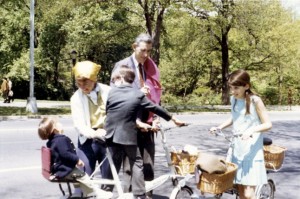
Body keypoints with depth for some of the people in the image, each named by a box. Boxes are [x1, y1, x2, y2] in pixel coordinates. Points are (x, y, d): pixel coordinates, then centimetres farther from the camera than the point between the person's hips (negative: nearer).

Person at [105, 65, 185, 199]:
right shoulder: (138, 94, 0)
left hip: (112, 134, 3)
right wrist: (173, 119, 17)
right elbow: (155, 108, 5)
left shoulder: (111, 92, 4)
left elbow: (109, 112, 13)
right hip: (128, 135, -2)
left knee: (114, 163, 16)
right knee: (136, 163, 7)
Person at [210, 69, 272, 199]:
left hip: (252, 152, -6)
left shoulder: (255, 100, -13)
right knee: (240, 188, 10)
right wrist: (219, 127, 8)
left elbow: (268, 124, -13)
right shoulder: (233, 99, 5)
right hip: (237, 150, 6)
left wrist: (252, 130, -29)